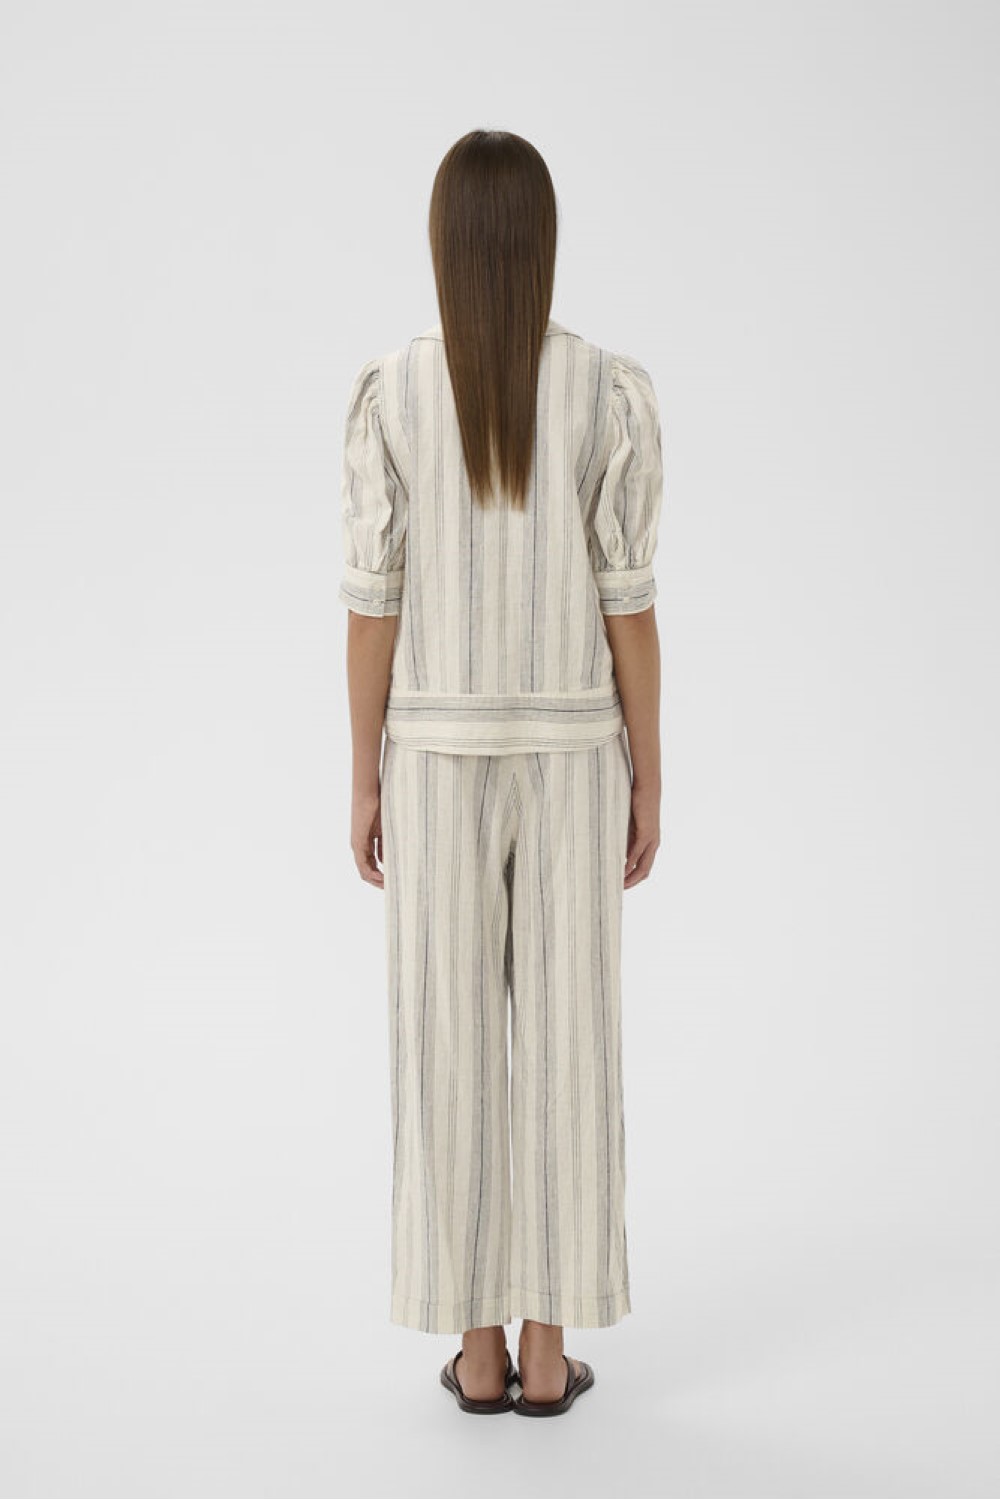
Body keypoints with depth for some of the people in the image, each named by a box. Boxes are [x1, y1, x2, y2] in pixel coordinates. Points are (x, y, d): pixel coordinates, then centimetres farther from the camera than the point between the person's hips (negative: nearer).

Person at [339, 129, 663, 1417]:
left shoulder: (387, 394, -6)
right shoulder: (616, 392, -6)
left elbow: (374, 606, -5)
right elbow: (629, 603, -6)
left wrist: (364, 781, 3)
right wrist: (648, 782, 2)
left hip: (439, 756, 0)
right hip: (571, 755, 0)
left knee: (450, 1047, 8)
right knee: (566, 1044, 8)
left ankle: (478, 1346, 15)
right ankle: (547, 1349, 14)